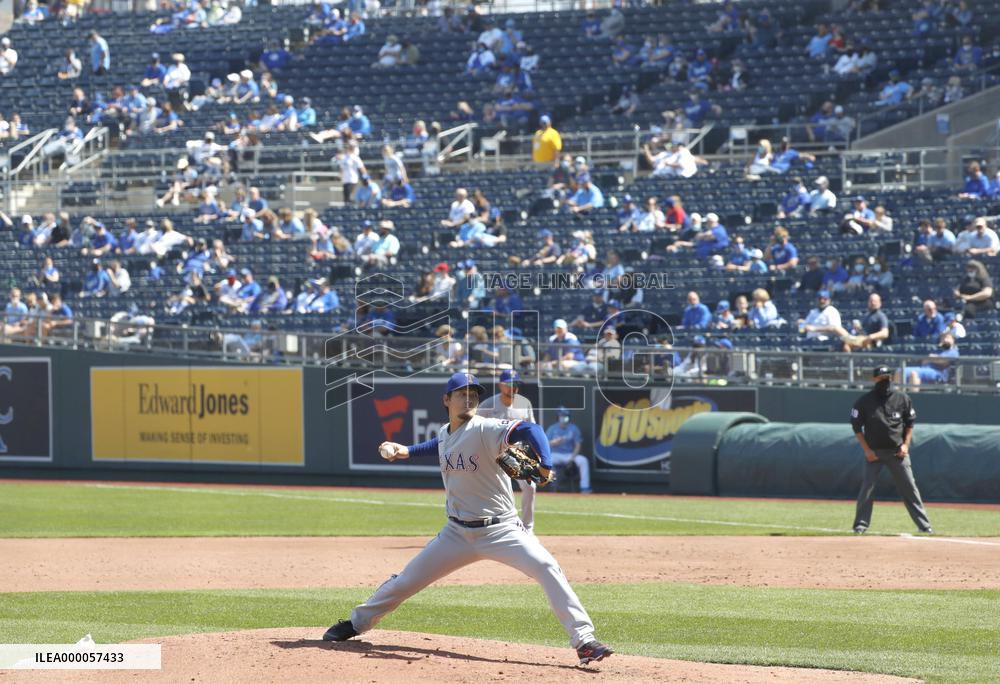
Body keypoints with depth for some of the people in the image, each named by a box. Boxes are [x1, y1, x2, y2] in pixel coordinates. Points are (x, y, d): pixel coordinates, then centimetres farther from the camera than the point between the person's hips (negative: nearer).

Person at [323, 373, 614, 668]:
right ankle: (357, 623, 34)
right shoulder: (444, 436, 5)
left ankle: (584, 640, -25)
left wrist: (545, 465, -50)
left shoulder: (485, 429, -16)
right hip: (458, 533, 6)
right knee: (407, 579, 11)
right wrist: (405, 451, 15)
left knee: (547, 568, -26)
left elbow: (529, 430, -32)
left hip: (500, 530, -6)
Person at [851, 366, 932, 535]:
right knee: (867, 487, -7)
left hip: (897, 451, 1)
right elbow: (856, 427, 0)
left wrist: (905, 444, -1)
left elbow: (910, 423, 11)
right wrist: (867, 450, -7)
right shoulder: (864, 401, -4)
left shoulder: (902, 399, 1)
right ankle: (861, 524, 2)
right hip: (874, 451, -1)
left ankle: (923, 525, 3)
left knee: (909, 487, 0)